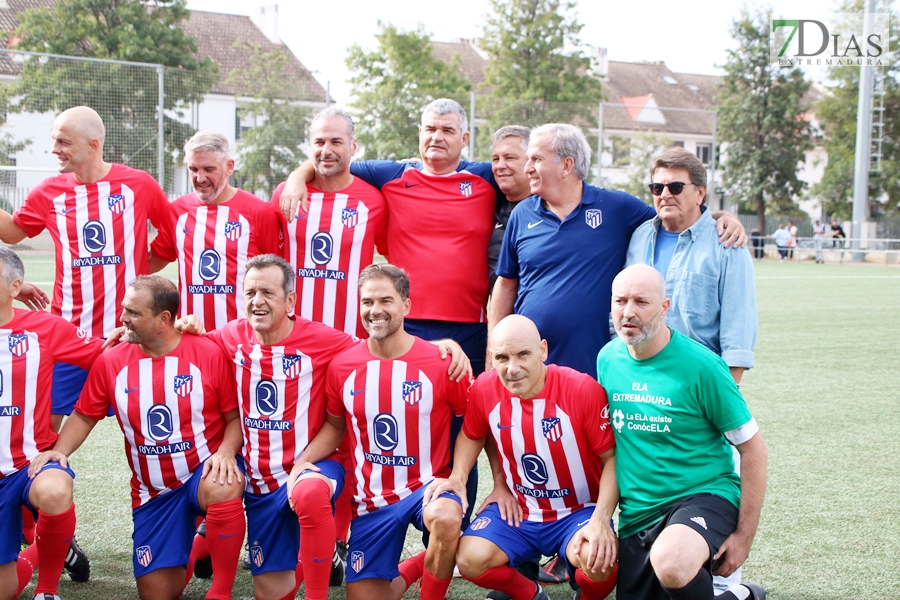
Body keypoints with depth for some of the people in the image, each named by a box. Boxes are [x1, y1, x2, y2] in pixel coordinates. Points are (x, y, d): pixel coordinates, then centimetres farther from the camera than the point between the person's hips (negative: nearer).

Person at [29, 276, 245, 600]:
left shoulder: (208, 353, -11)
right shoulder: (111, 362, -3)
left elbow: (235, 416, -6)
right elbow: (84, 416, 6)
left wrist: (225, 452, -24)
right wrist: (59, 450, -12)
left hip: (204, 472, -3)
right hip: (153, 491, 3)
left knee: (224, 490, -42)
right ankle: (191, 550, 36)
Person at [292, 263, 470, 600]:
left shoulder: (440, 362, -13)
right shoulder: (342, 366, -3)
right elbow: (335, 425, 13)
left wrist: (458, 478, -15)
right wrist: (302, 462, -4)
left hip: (428, 485, -4)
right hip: (372, 497, 4)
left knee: (446, 519, -39)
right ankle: (412, 569, 36)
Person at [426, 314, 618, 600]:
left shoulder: (583, 390, -20)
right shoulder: (485, 389, -8)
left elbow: (612, 457, -13)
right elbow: (472, 435, 14)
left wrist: (601, 520, -24)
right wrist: (457, 477, -4)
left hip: (578, 511, -3)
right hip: (516, 511, 4)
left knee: (600, 561, -34)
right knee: (470, 560, -20)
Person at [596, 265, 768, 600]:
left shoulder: (699, 365, -14)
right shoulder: (608, 359, 2)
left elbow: (753, 449, -9)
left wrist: (744, 535, -11)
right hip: (636, 515, 6)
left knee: (669, 564, -37)